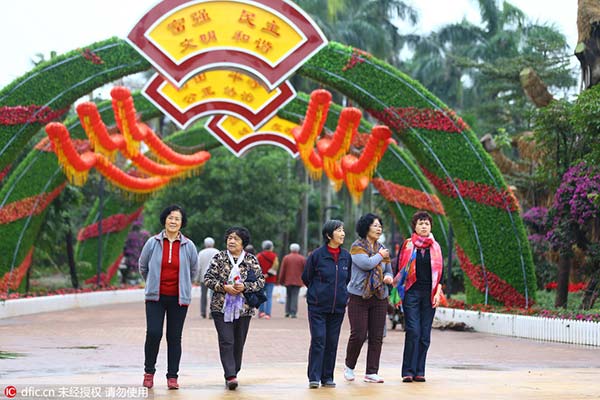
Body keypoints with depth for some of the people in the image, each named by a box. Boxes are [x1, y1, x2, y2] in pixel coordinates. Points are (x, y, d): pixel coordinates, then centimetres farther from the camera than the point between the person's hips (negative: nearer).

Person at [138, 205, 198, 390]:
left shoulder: (188, 246, 1)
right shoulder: (153, 243, 0)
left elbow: (193, 271, 17)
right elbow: (143, 266, 15)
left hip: (178, 298, 1)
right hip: (155, 297, -1)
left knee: (174, 337, 4)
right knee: (153, 333, -10)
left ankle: (172, 376, 11)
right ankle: (149, 371, 8)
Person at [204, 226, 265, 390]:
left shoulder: (251, 260, 4)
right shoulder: (219, 257, 2)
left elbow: (261, 281, 2)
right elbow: (208, 279, -1)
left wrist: (244, 287, -14)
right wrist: (224, 287, -15)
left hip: (243, 308, 2)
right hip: (221, 307, -2)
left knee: (238, 343, 7)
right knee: (226, 341, -11)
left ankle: (232, 373, 20)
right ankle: (230, 375, -15)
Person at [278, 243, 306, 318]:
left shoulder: (286, 258, 0)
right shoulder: (302, 258, -1)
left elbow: (282, 270, 1)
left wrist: (281, 281, 7)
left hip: (288, 281, 1)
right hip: (298, 281, -1)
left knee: (288, 296, 14)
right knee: (295, 296, -2)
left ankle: (287, 312, 13)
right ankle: (293, 313, -8)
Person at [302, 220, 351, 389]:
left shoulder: (346, 256, 6)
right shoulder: (317, 255, -7)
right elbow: (306, 278, 4)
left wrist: (344, 294, 13)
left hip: (338, 307, 4)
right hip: (318, 306, -4)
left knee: (332, 342, 5)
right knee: (318, 340, -9)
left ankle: (327, 377, 13)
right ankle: (314, 377, -5)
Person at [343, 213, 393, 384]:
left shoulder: (382, 248, 14)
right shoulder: (357, 246, -5)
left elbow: (388, 271, 19)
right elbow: (366, 264, -21)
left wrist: (389, 277, -4)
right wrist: (380, 255, -6)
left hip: (380, 298, 6)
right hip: (358, 297, -5)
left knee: (377, 337, 1)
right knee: (358, 335, -8)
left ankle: (371, 373, 7)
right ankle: (349, 367, 15)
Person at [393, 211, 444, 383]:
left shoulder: (435, 247, 11)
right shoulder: (407, 245, 4)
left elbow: (440, 271, 11)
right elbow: (399, 269, 6)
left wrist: (438, 293, 0)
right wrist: (398, 292, 0)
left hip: (429, 294, 3)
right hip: (411, 292, -3)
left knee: (425, 334, 2)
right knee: (413, 331, -11)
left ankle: (419, 371, 7)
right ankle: (408, 371, -7)